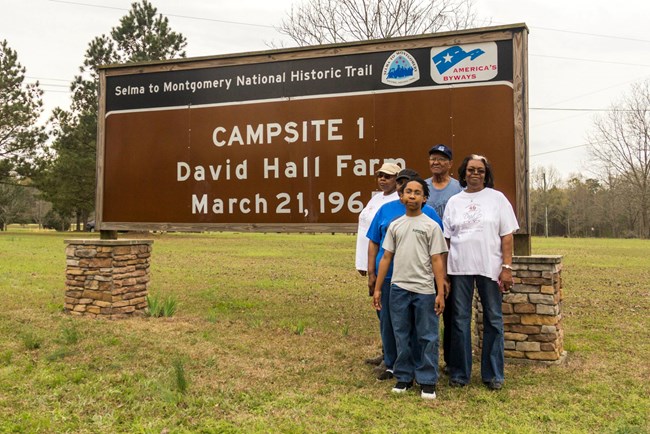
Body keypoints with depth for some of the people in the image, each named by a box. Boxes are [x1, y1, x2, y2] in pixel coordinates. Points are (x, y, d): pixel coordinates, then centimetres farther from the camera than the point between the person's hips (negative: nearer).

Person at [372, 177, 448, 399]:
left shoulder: (431, 226, 0)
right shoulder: (394, 225, 10)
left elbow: (437, 261, -3)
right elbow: (386, 258, 10)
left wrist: (441, 293, -9)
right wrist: (377, 289, 7)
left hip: (424, 290, -3)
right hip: (398, 288, 3)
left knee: (427, 337, 3)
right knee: (401, 336, 11)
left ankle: (427, 381, 13)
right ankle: (404, 377, 23)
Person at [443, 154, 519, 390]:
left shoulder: (497, 198, 3)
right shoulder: (454, 201, 8)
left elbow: (507, 236, 1)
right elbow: (446, 238, 8)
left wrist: (507, 267, -7)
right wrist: (442, 271, 3)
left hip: (490, 267, -1)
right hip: (460, 268, 2)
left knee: (493, 320, 6)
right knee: (460, 320, 7)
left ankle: (493, 374, 18)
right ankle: (459, 373, 18)